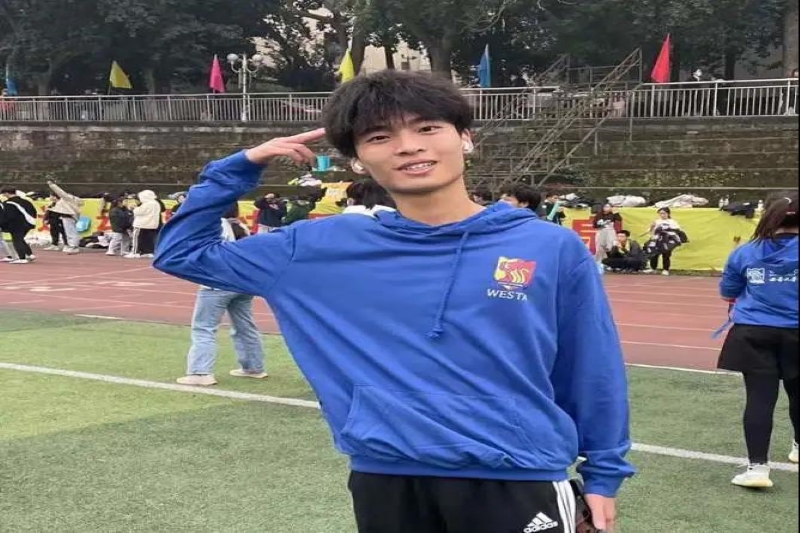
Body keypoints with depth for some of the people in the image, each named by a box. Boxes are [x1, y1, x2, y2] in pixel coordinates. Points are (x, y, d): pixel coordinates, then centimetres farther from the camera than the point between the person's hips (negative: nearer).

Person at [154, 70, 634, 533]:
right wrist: (241, 167, 1)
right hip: (384, 483, 3)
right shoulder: (328, 248, 1)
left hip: (516, 484, -2)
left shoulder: (552, 248, -3)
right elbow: (182, 253, 10)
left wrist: (603, 474, 7)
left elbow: (593, 371, 6)